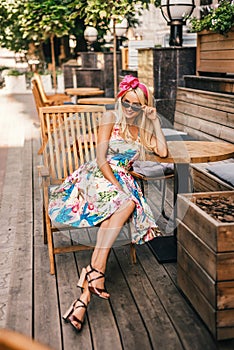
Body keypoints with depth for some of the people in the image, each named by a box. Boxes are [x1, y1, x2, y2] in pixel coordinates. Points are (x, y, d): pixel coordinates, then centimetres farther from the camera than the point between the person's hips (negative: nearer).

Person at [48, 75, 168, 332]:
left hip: (120, 182, 4)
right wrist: (117, 186, -17)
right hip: (97, 177, -4)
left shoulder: (142, 128, 19)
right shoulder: (111, 118, 2)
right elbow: (101, 159, -7)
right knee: (125, 203, -37)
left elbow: (162, 152, 6)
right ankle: (97, 269, -33)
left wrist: (155, 121, 3)